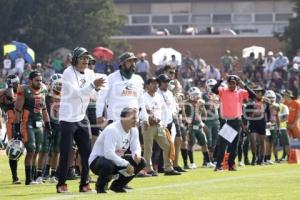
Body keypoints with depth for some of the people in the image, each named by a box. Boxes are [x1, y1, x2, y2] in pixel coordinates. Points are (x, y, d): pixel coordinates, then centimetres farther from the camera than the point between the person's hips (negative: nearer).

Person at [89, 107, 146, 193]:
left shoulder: (133, 129, -1)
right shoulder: (112, 130, -28)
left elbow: (136, 147, 5)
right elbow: (108, 153, -36)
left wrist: (136, 154, -21)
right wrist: (126, 164, -33)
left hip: (116, 159, 8)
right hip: (97, 160, -8)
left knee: (140, 162, -4)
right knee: (108, 164, -42)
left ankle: (117, 185, 9)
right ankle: (100, 186, -9)